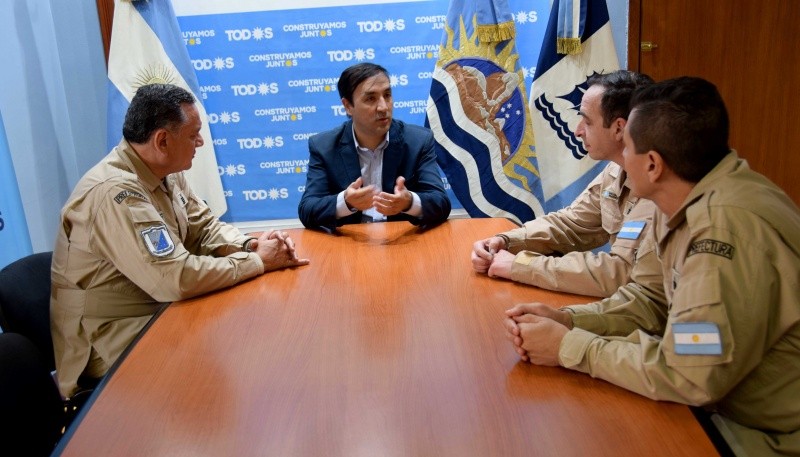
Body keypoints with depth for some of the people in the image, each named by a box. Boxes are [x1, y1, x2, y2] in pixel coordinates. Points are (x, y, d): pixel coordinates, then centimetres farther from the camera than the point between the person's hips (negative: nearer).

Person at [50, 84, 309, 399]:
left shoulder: (164, 173, 1)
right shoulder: (116, 192, -28)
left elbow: (204, 227, 9)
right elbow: (175, 279, -34)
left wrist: (251, 245, -12)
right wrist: (259, 261, -22)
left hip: (160, 310, 8)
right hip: (112, 344, -8)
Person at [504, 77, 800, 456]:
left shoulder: (726, 226, -30)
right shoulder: (688, 198, -3)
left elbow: (690, 375, -30)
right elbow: (653, 299, 4)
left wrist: (569, 347, -19)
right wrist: (565, 320, -10)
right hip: (724, 404, 7)